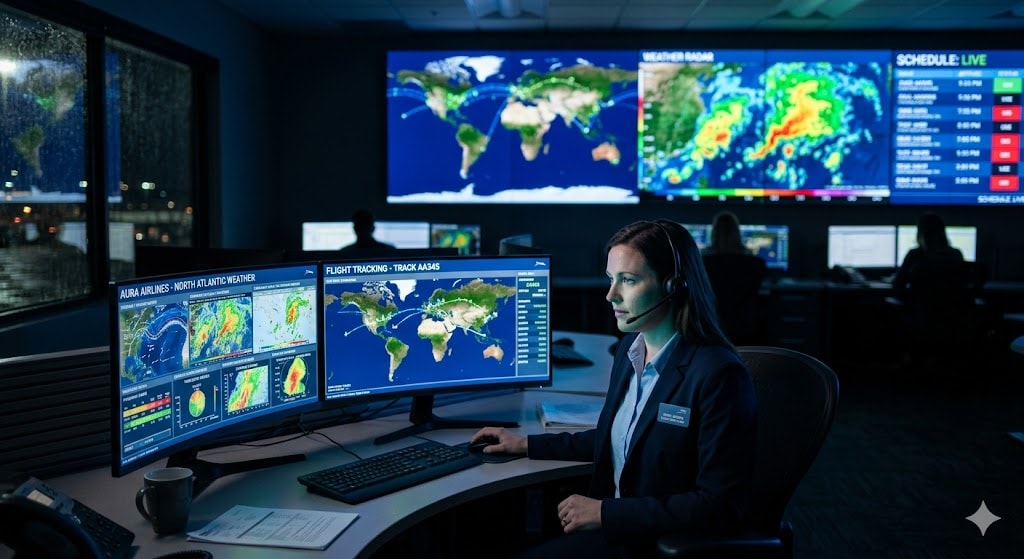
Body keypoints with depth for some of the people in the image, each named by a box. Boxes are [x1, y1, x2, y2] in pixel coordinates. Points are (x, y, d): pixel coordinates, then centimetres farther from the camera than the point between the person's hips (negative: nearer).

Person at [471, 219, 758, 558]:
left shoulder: (718, 374, -21)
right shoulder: (631, 347, 3)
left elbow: (721, 507, -21)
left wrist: (605, 512, -21)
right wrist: (528, 445, 15)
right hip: (615, 523, 7)